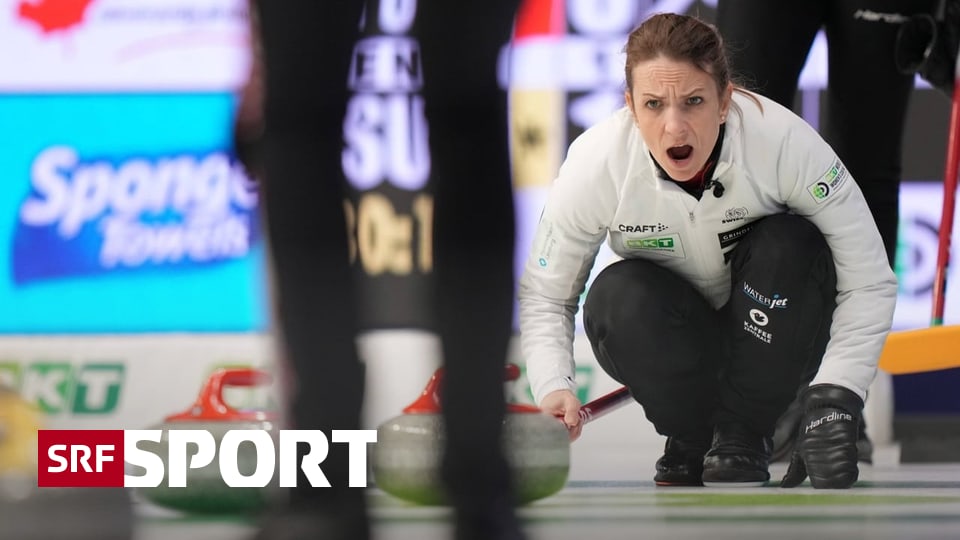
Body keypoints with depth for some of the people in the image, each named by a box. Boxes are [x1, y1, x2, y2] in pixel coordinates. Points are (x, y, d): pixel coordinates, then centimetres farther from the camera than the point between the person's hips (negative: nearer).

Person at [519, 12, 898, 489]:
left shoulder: (786, 142, -31)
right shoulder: (595, 162, -26)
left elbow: (869, 283, -24)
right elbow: (543, 294, -11)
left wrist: (832, 400, -35)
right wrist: (553, 388, -30)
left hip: (776, 330, 0)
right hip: (668, 341, 1)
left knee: (789, 245, -31)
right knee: (618, 295, -31)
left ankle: (742, 434, -12)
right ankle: (690, 437, -5)